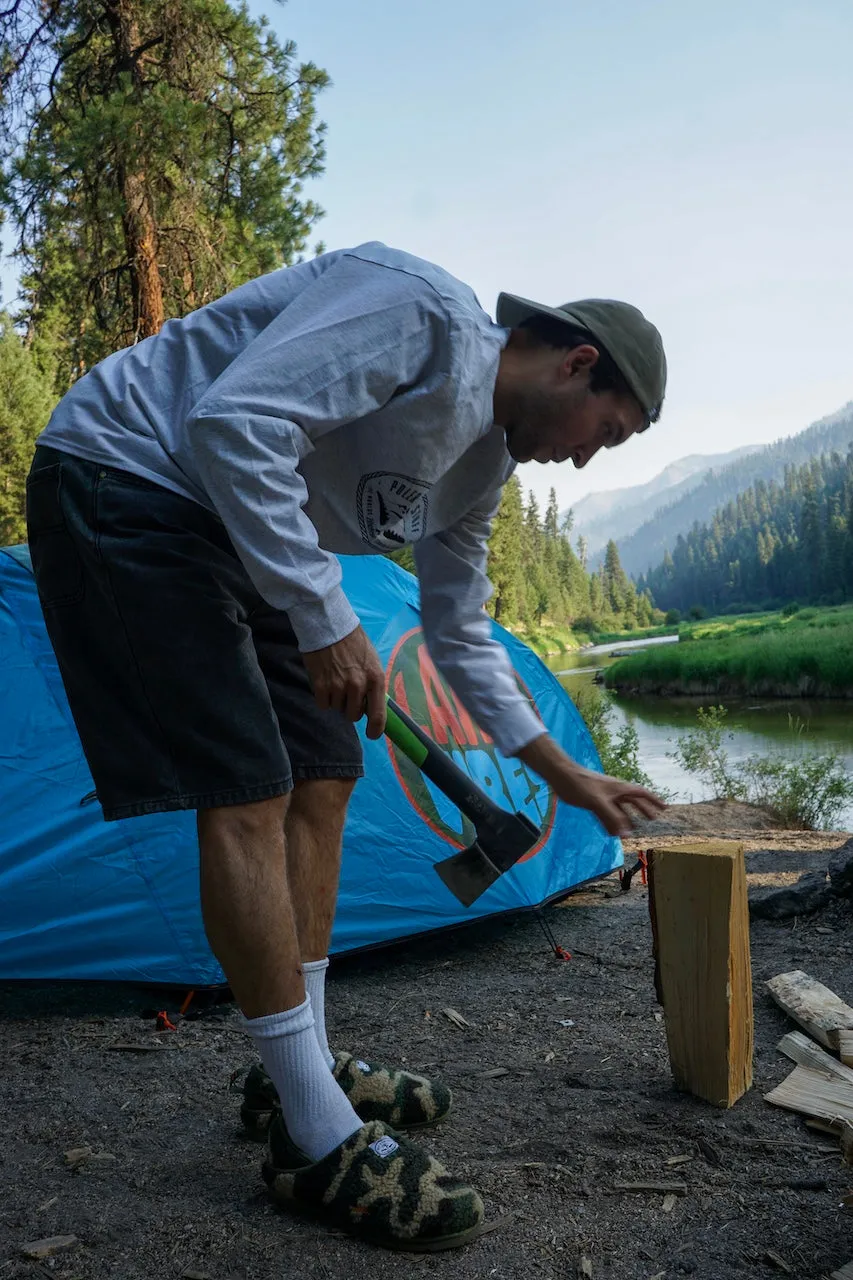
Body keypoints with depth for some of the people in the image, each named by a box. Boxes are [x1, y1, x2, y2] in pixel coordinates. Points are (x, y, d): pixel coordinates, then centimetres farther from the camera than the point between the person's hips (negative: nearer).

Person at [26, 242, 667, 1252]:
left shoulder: (483, 460, 9)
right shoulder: (420, 309, -19)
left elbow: (460, 636, 18)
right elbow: (231, 422, -28)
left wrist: (562, 773, 19)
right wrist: (326, 621, -26)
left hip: (219, 534, 10)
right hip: (122, 477, -10)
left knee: (321, 779, 6)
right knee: (248, 791, -15)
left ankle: (298, 1074, 18)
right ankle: (320, 1142, -5)